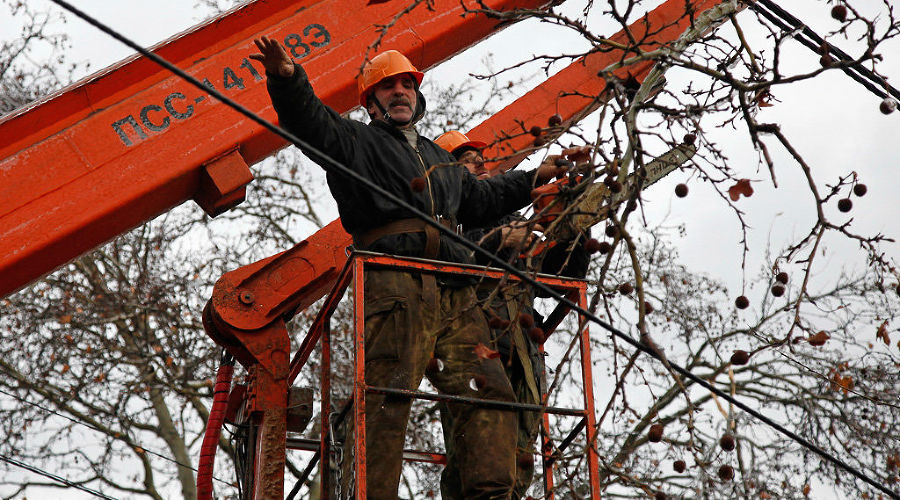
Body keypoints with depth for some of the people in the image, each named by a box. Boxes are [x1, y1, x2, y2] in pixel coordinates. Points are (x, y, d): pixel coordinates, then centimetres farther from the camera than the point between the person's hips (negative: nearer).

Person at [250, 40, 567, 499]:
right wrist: (286, 78, -25)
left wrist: (533, 179, 51)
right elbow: (309, 120, -5)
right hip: (395, 287, -6)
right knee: (386, 400, -17)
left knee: (488, 394, -4)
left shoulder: (438, 157, 36)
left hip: (454, 296, 7)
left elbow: (480, 200, 49)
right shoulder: (355, 141, 14)